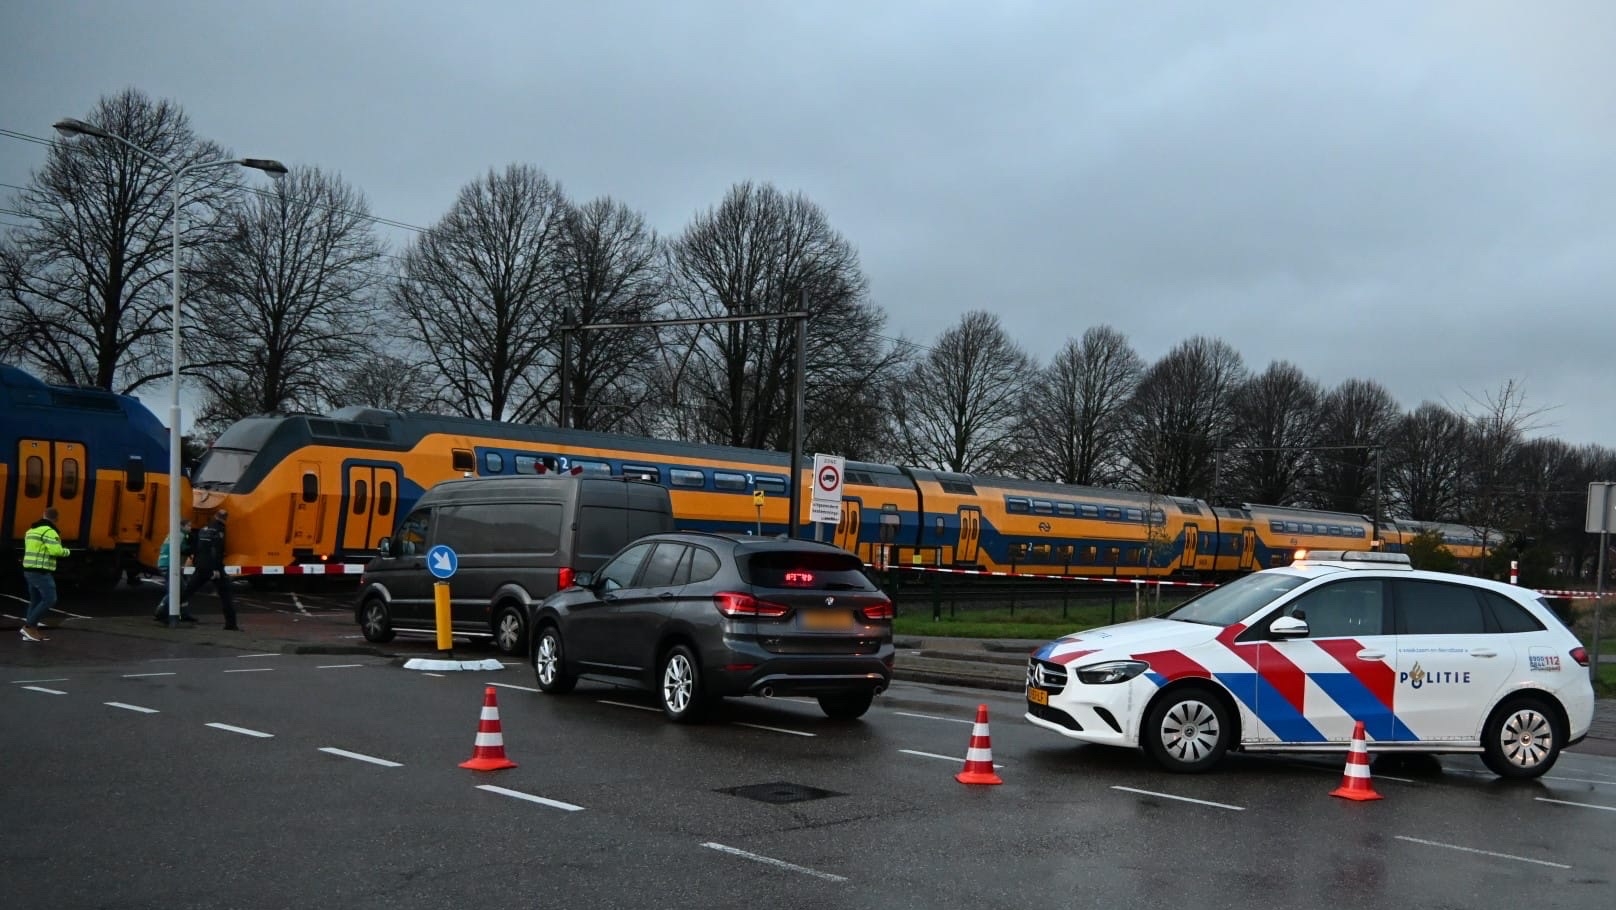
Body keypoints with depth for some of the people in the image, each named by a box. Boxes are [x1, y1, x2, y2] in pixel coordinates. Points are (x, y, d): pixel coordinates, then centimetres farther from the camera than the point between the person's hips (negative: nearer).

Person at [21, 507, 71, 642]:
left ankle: (32, 632, 11)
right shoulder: (49, 532, -14)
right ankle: (29, 626, -8)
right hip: (41, 572, -10)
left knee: (35, 601, 12)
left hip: (29, 571, 10)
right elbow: (56, 551, -24)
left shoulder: (31, 531, 16)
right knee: (50, 600, -9)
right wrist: (67, 551, -4)